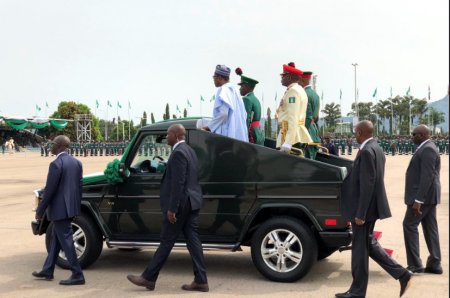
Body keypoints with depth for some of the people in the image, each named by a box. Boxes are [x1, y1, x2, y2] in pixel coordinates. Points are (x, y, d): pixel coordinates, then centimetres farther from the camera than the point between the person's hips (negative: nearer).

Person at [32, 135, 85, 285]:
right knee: (56, 238, 19)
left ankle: (77, 275, -1)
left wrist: (40, 211, -9)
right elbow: (79, 185, 11)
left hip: (59, 208, -9)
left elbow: (49, 190, -17)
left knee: (66, 241, -3)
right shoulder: (77, 163, 7)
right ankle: (47, 270, 30)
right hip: (71, 207, 9)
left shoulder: (56, 164, -18)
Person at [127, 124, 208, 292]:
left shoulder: (178, 153, -15)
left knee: (166, 242, 0)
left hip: (180, 204, -9)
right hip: (191, 202, 9)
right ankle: (200, 281, 8)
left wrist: (172, 209, -19)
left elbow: (178, 183, -21)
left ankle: (148, 278, 10)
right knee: (192, 240, 8)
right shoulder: (189, 151, 16)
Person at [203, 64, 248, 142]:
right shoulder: (234, 91, 17)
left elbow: (223, 113, -20)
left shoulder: (223, 90, -8)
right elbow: (244, 115, 19)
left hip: (227, 134, -9)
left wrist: (209, 127, -9)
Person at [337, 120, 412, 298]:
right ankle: (402, 275, 17)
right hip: (371, 206, 10)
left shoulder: (367, 151, -20)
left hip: (364, 208, -10)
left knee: (359, 249, 2)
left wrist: (360, 214, -21)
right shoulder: (376, 149, 11)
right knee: (368, 244, 19)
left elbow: (367, 185, -24)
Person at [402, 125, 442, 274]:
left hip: (423, 195, -10)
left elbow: (427, 177, -24)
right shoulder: (427, 148, 15)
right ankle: (434, 264, 15)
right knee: (430, 228, 10)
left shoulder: (427, 150, -17)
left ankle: (415, 264, -3)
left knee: (409, 225, -6)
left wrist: (418, 200, -26)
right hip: (428, 196, 10)